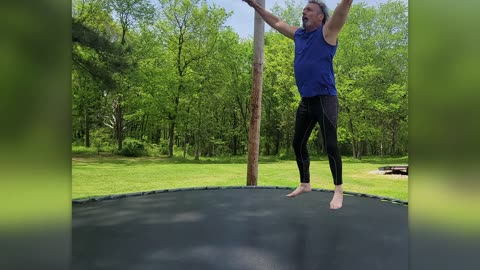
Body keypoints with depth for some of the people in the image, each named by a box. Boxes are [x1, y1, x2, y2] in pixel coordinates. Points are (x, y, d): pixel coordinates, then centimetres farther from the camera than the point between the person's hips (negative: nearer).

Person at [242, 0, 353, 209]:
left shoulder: (327, 32, -2)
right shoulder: (298, 34, 16)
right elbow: (276, 23, 27)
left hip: (325, 99, -7)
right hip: (305, 101, 7)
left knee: (330, 145, -8)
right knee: (298, 144, 11)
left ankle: (338, 191, 1)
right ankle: (305, 184, 25)